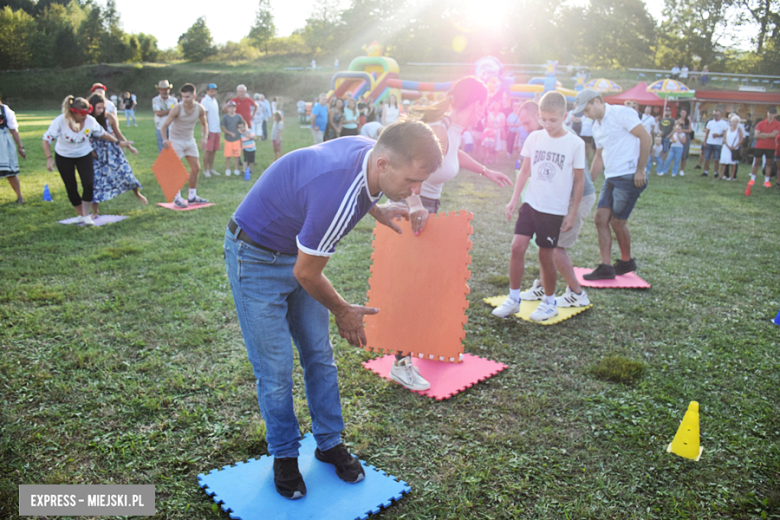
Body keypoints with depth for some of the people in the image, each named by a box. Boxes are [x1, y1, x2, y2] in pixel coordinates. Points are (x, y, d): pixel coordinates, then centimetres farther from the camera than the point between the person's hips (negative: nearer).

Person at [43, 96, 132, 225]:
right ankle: (81, 214, 23)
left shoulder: (90, 121, -19)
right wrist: (49, 158, -27)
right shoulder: (60, 121, -25)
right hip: (64, 157, -1)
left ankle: (86, 215, 3)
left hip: (84, 156, 1)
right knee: (71, 188, 3)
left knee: (88, 184, -13)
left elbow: (102, 134, 1)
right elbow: (46, 140, -18)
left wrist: (118, 142, 8)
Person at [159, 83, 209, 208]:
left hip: (190, 140, 5)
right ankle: (177, 198, 4)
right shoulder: (177, 109, -21)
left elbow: (204, 124, 9)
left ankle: (192, 196, 18)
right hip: (176, 141, -5)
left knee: (196, 168, 6)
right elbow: (164, 126, -19)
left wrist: (204, 137, -8)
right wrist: (164, 139, -36)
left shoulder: (200, 109, -8)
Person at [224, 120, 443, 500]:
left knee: (319, 354, 11)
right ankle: (284, 455, 23)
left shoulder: (367, 150, -14)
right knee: (276, 368, 0)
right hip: (256, 258, -8)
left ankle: (329, 443, 27)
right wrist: (343, 312, -6)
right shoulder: (340, 198, -39)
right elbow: (306, 275, -23)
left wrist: (376, 210, 4)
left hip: (298, 250, 8)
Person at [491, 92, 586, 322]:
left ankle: (549, 302, 24)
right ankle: (513, 299, 8)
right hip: (531, 203, 3)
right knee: (517, 246, -6)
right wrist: (514, 199, 6)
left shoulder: (575, 143, -7)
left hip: (555, 209, -3)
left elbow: (579, 180, -2)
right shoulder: (534, 137, 2)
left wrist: (573, 212, -3)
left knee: (546, 255, 4)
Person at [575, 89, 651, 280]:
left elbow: (646, 139, -12)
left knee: (617, 221, -3)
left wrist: (640, 170, -15)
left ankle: (627, 261, 18)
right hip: (611, 178, 8)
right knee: (601, 218, 0)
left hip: (629, 177, -8)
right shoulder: (596, 126, 16)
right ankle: (606, 267, 8)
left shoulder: (621, 114, -9)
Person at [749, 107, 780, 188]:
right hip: (759, 146, 1)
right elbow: (756, 135, -5)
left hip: (771, 147, -1)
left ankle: (766, 181, 6)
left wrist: (763, 134, -8)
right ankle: (752, 179, 11)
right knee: (756, 163, 4)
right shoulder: (761, 124, 5)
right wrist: (768, 136, -10)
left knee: (769, 163, 2)